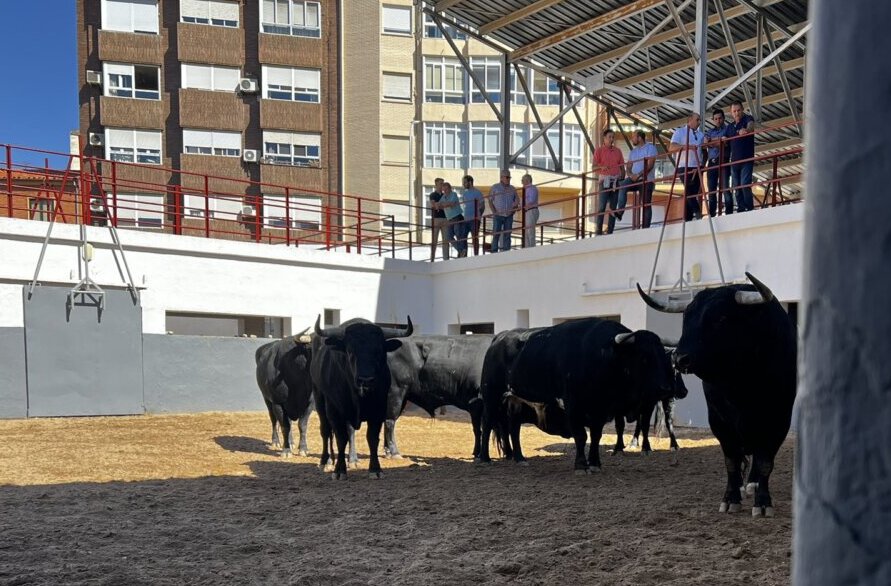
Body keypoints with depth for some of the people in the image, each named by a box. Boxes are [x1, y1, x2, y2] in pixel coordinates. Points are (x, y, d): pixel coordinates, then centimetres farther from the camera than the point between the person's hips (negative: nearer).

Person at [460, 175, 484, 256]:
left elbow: (482, 206, -5)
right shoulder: (464, 193, 14)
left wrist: (478, 216, -13)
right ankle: (464, 255, 10)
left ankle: (476, 256, 2)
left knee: (475, 238, -2)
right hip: (465, 219, 6)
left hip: (474, 219, -6)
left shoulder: (477, 192, -5)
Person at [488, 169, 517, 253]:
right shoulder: (495, 187, 4)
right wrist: (494, 212, -7)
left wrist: (513, 210, -2)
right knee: (496, 234, -6)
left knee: (507, 235, 2)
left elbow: (516, 201, 14)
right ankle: (494, 252, -5)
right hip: (498, 215, -3)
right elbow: (490, 201, 2)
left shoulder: (512, 189, 11)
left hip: (509, 216, 3)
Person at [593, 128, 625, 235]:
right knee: (601, 207, -10)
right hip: (604, 181, -4)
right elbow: (594, 167, -4)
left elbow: (622, 167, 15)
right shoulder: (599, 150, 5)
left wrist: (622, 180, 2)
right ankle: (599, 232, -10)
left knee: (613, 207, 0)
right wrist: (602, 167, -25)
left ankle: (610, 232, 1)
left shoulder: (618, 151, 16)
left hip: (616, 181, 4)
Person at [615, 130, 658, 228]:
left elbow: (650, 165, -11)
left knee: (646, 205, -6)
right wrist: (629, 174, -10)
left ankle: (646, 228, -4)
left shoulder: (650, 147, 0)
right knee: (622, 185, -26)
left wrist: (638, 175, -20)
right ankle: (620, 212, -33)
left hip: (647, 180, -5)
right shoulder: (632, 152, 21)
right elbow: (628, 167, 14)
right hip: (634, 179, 5)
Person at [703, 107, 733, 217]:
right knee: (711, 190, 1)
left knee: (725, 188, -13)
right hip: (711, 162, 4)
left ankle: (729, 213, -16)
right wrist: (720, 140, -5)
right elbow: (705, 144, 5)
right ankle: (711, 215, 1)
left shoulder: (728, 128, 11)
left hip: (723, 161, -4)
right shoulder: (709, 132, 22)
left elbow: (727, 143, -1)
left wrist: (712, 142, 2)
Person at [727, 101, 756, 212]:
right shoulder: (730, 126, 17)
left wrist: (746, 130, -48)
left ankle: (750, 209, -16)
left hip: (746, 159, -6)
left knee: (745, 185, -18)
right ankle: (741, 210, 10)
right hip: (734, 161, 6)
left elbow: (751, 125, -25)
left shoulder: (748, 119, -1)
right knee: (737, 188, 6)